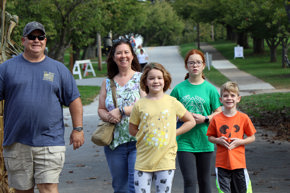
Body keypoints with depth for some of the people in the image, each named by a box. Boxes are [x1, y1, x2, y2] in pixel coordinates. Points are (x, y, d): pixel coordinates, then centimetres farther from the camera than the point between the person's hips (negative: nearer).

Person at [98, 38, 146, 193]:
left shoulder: (141, 78, 2)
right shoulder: (108, 82, 14)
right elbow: (101, 109, 14)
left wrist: (121, 111, -14)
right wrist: (108, 117, -8)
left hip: (138, 141, -4)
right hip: (114, 142, 4)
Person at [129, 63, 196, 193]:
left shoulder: (172, 103, 3)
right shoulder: (139, 105, 2)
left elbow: (191, 122, 12)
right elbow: (132, 129, 13)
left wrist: (173, 133, 4)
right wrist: (144, 136, 0)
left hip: (165, 160, 0)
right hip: (143, 161, 0)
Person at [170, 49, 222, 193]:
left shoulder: (210, 89, 3)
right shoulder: (179, 89, 3)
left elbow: (219, 113, 4)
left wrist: (204, 119, -13)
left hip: (204, 142, 1)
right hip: (184, 142, -1)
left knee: (204, 181, 11)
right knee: (190, 181, -9)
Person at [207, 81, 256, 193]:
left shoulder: (243, 118, -1)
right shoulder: (216, 119, 0)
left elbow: (252, 137, 6)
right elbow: (210, 137, 10)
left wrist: (240, 142, -10)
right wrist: (218, 140, -10)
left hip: (239, 162, 0)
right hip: (221, 163, 0)